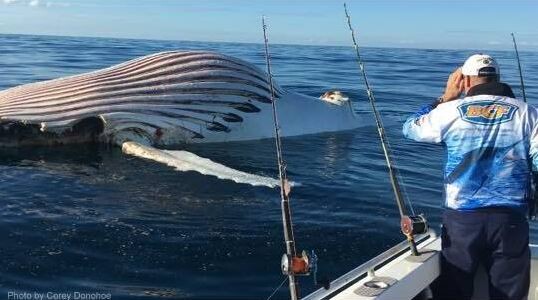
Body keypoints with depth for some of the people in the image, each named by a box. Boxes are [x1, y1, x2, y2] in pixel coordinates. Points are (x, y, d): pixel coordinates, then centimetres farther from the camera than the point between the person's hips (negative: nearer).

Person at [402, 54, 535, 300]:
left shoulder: (451, 110, -3)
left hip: (461, 217, 0)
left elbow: (411, 128, 12)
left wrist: (445, 98, 16)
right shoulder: (525, 113, -1)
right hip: (510, 218, 1)